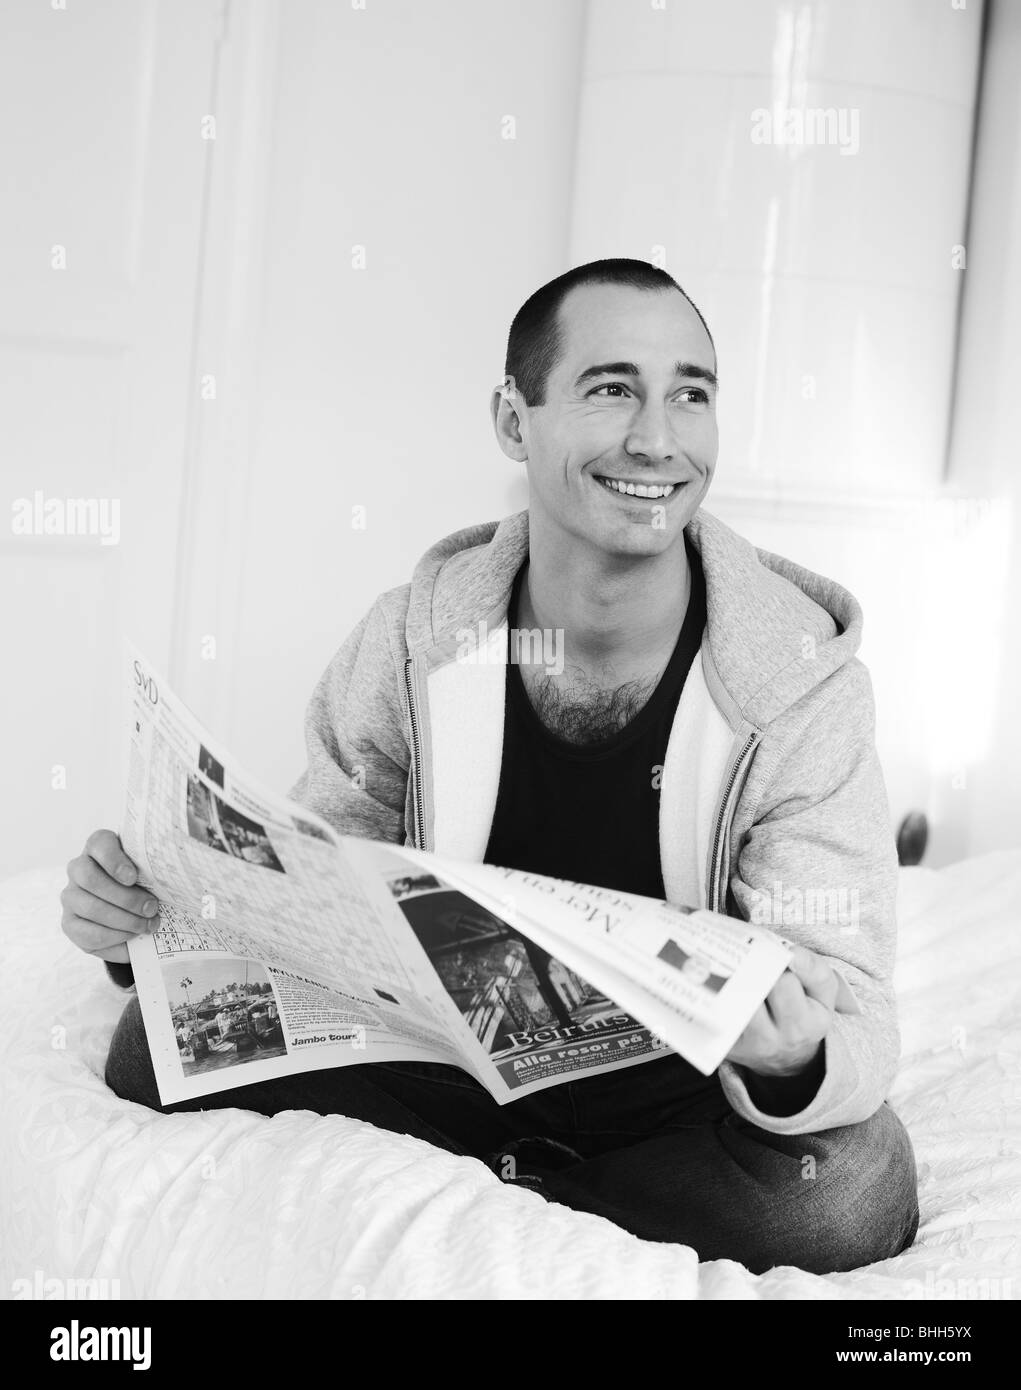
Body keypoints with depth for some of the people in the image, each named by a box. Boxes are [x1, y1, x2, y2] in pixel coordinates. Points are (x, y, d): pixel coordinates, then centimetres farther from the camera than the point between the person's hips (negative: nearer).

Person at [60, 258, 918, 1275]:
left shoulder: (805, 686, -16)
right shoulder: (411, 641, -10)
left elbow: (853, 1024, -18)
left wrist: (795, 1064, -43)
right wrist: (157, 915, -24)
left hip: (678, 1102, 0)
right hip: (450, 1065, 1)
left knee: (852, 1188, -32)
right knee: (165, 1046, -19)